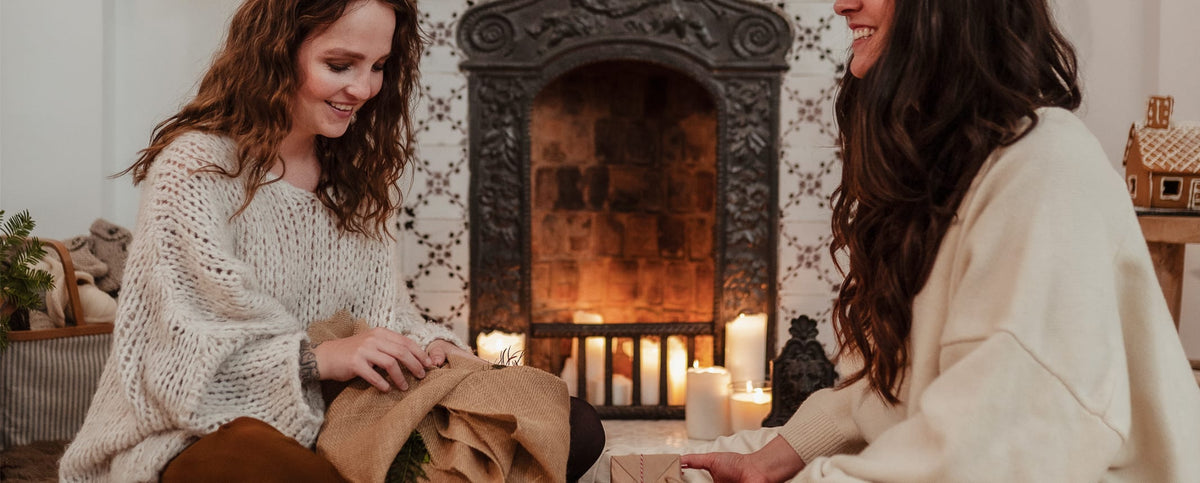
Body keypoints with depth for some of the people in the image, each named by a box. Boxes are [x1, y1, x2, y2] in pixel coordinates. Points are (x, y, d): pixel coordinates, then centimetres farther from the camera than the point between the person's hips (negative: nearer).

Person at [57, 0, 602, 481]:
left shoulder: (353, 174, 11)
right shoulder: (195, 168, -11)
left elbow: (378, 310, 10)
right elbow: (181, 352, -16)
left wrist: (428, 346, -13)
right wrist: (315, 358, -28)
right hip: (207, 428, -5)